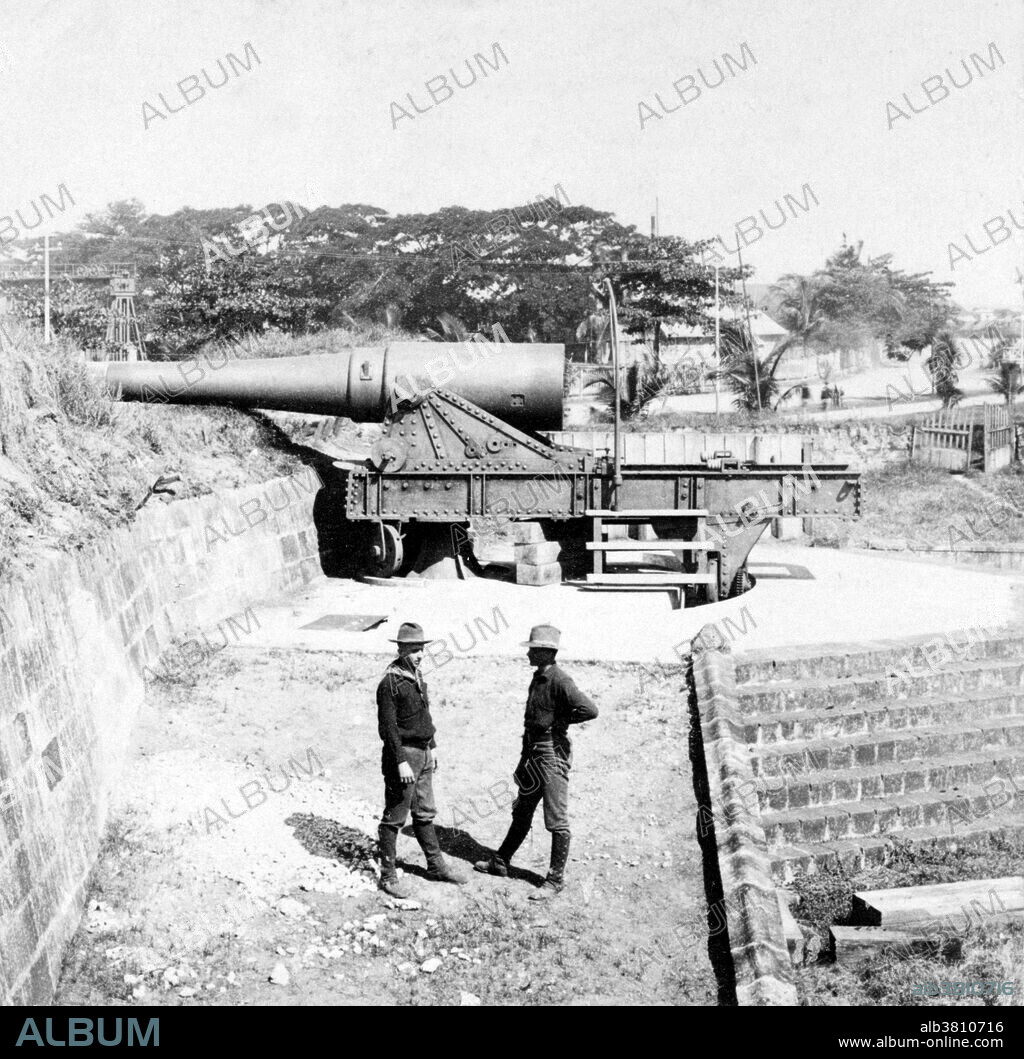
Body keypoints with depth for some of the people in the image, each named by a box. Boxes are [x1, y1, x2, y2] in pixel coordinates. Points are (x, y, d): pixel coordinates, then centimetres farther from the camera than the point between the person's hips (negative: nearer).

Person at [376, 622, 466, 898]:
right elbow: (388, 727, -20)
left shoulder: (417, 676, 10)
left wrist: (432, 746, 19)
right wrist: (401, 762, -22)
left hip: (423, 754, 9)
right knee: (394, 818, 1)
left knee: (425, 813, 19)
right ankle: (388, 876, 10)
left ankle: (436, 865, 30)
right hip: (403, 754, -9)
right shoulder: (390, 683, -17)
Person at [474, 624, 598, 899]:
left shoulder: (559, 680, -18)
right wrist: (525, 756, 20)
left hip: (553, 753, -10)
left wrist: (558, 721, -16)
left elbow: (590, 710, -29)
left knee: (556, 820, 0)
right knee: (522, 812, 20)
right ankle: (499, 863, 32)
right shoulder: (538, 677, 10)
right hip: (534, 751, 10)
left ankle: (556, 879, 9)